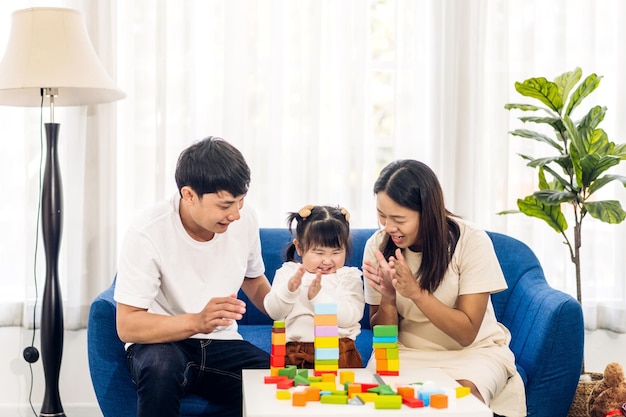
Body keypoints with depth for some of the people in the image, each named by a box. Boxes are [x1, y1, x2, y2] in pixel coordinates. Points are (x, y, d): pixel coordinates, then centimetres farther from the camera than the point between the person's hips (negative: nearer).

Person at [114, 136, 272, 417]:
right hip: (161, 343, -3)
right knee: (161, 367, -38)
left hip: (222, 344, 4)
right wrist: (198, 321, -37)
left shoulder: (244, 219, -7)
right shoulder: (148, 233, -20)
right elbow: (127, 326, -21)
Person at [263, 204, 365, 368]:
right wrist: (289, 289, -16)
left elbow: (349, 317, -9)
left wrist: (319, 296, -20)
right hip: (293, 349, 2)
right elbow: (273, 312, 2)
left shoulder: (349, 276, 7)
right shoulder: (288, 272, 13)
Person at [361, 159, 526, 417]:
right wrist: (388, 299, -25)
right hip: (406, 351, 3)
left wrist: (416, 292, -31)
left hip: (472, 350, -2)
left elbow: (466, 333, -17)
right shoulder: (378, 246, -9)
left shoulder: (471, 242, -18)